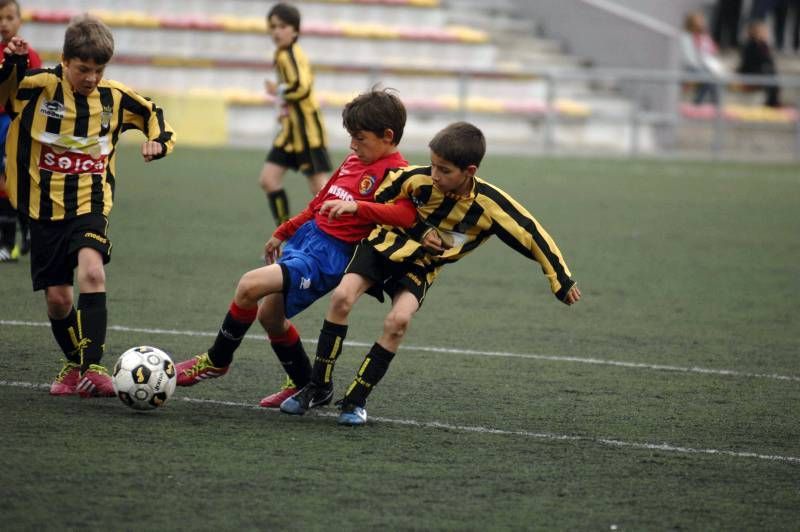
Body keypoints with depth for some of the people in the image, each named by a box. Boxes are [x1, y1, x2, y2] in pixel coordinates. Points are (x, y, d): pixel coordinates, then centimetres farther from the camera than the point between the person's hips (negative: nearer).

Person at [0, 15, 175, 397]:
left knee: (92, 272, -26)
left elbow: (153, 114, 14)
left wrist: (159, 141, -5)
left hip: (91, 205, 0)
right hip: (46, 207, 0)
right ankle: (75, 364, 31)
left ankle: (92, 368, -28)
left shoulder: (115, 97, -2)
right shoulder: (36, 87, -11)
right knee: (57, 299, 5)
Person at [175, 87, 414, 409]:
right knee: (270, 316, 17)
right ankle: (303, 385, 34)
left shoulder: (395, 173, -13)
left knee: (250, 285, -21)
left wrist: (356, 207, -39)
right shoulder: (355, 161, 16)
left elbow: (406, 214, -31)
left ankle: (217, 361, -2)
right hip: (305, 237, 10)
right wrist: (283, 233, 31)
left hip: (330, 254, -10)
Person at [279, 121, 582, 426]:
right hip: (385, 243, 1)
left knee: (398, 320, -27)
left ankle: (355, 400, -13)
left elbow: (532, 236, -14)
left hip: (421, 266, 0)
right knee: (342, 297, -22)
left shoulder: (490, 206, -23)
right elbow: (385, 189, -1)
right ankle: (319, 387, -7)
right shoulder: (419, 179, -23)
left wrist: (562, 283, -9)